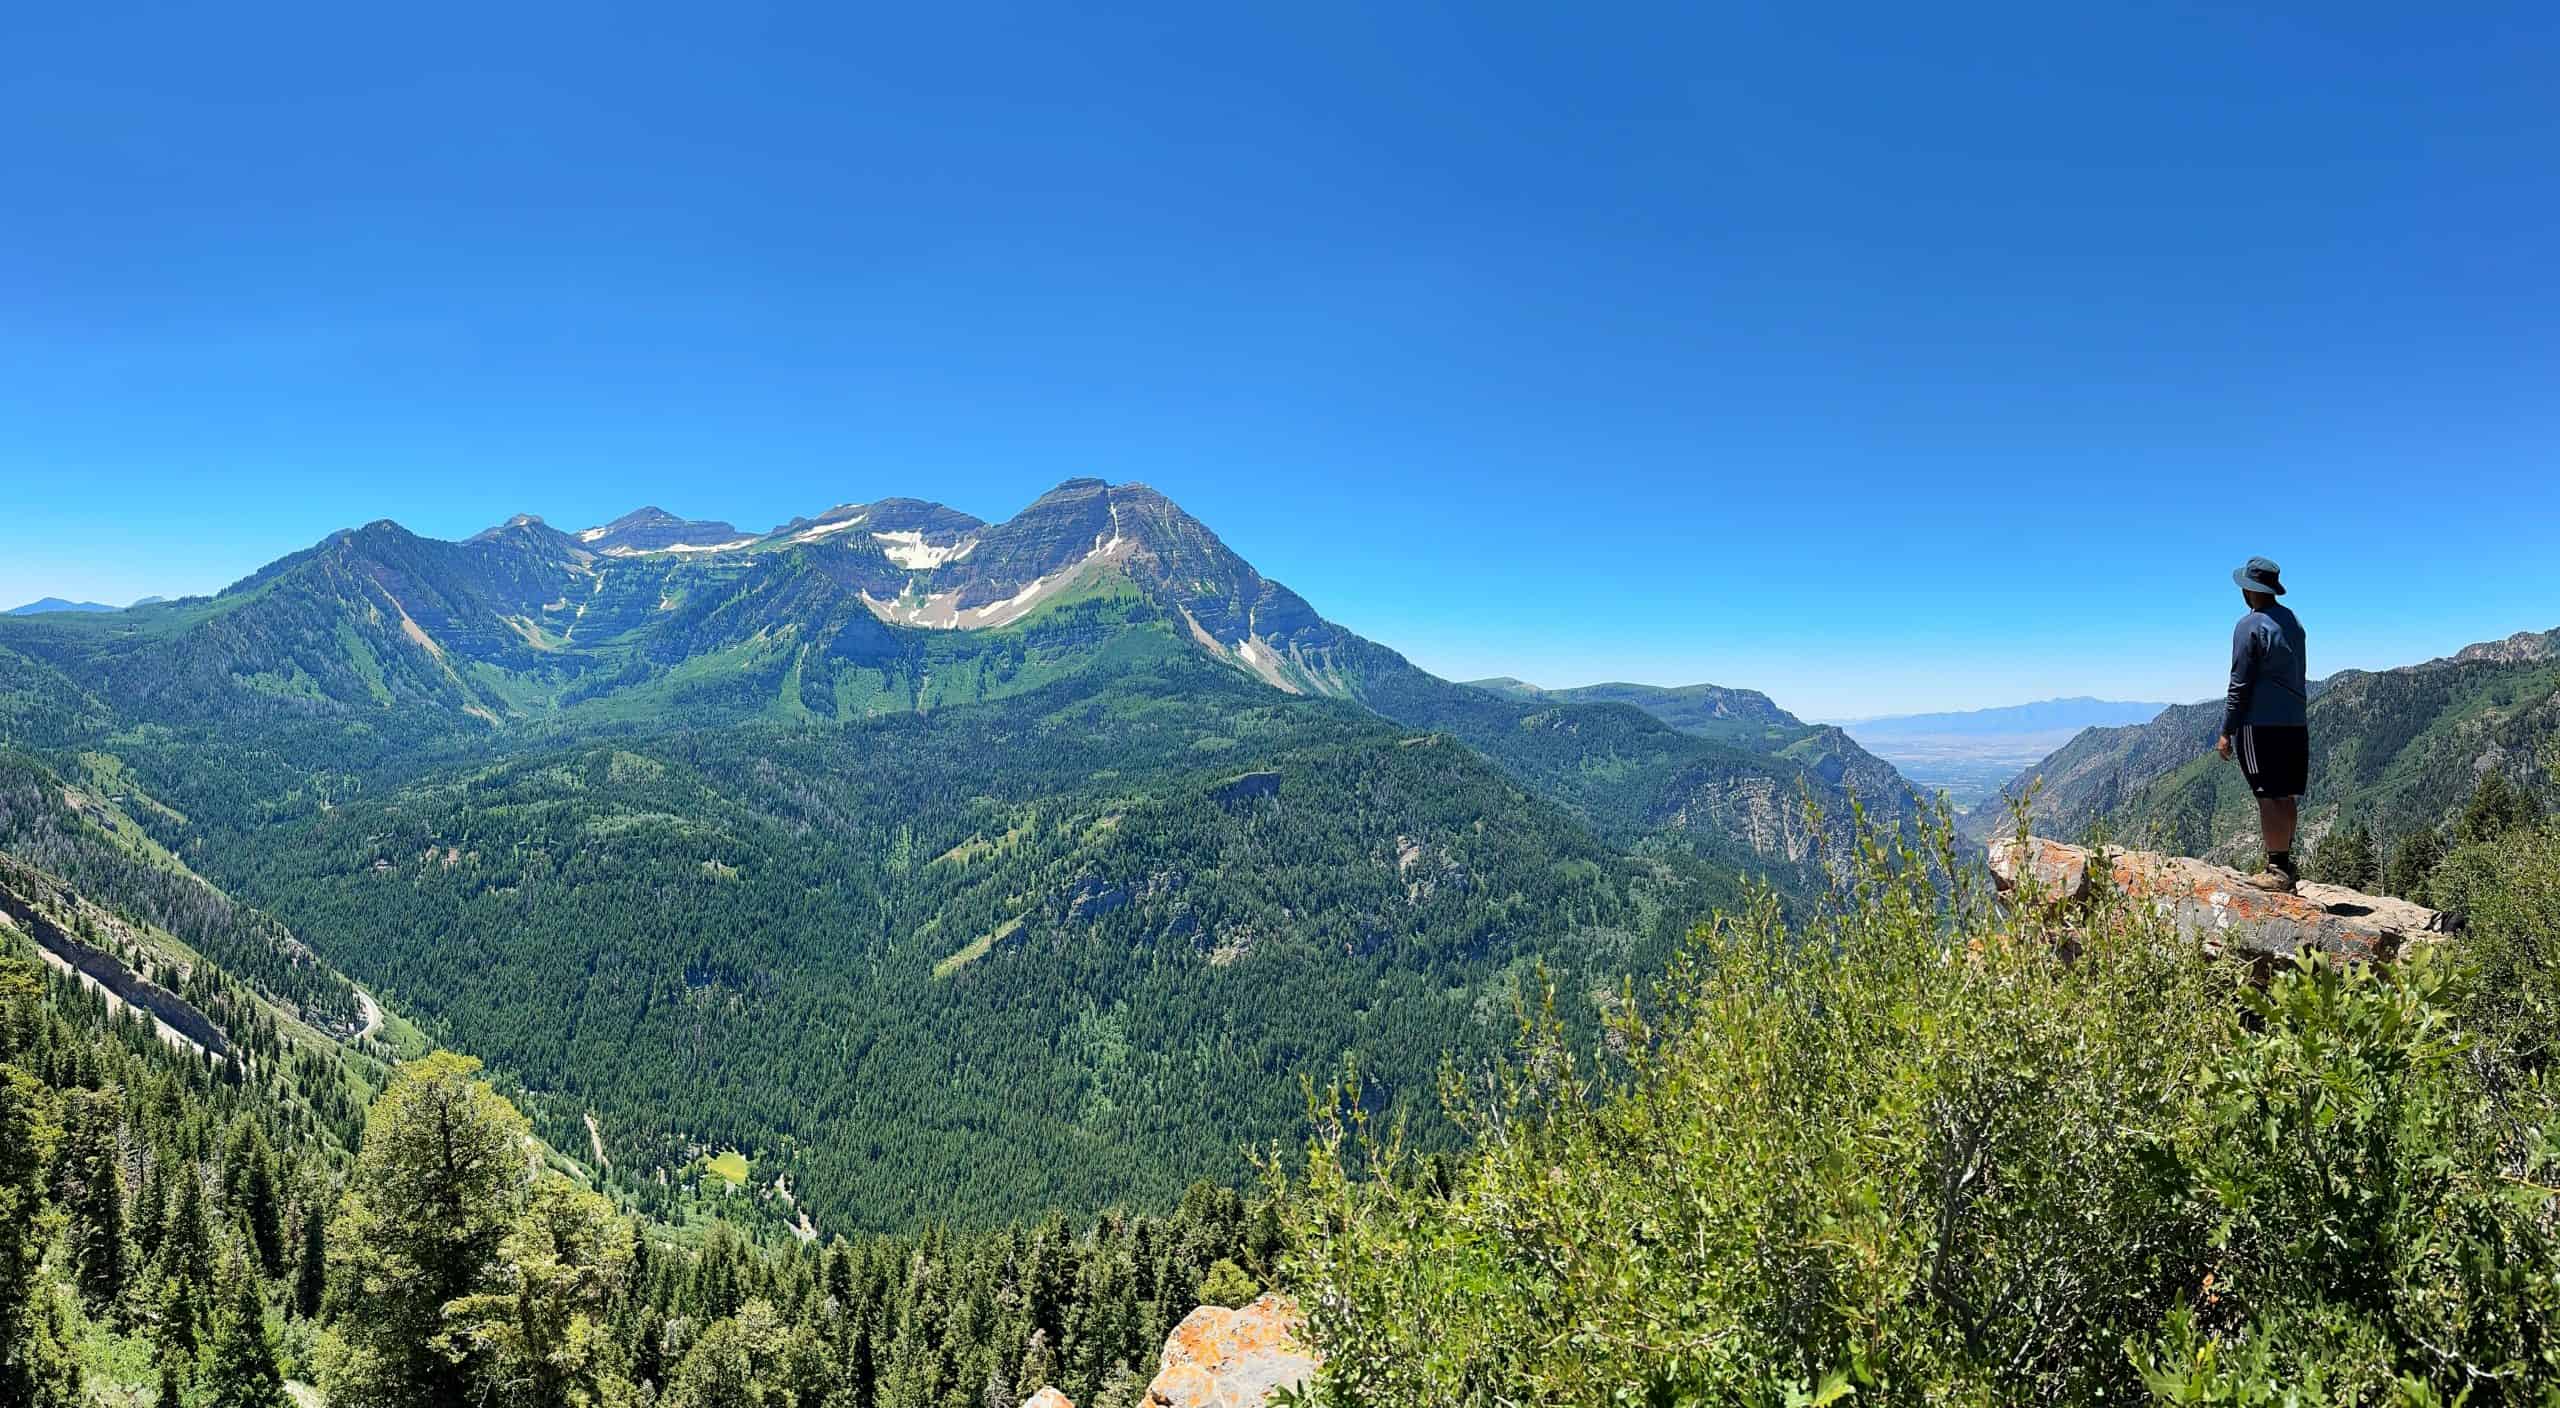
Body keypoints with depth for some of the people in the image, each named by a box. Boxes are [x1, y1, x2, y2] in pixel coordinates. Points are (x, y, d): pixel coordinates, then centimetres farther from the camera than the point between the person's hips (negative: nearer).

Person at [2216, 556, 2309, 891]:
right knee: (2286, 798, 12)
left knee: (2269, 799, -6)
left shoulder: (2251, 626, -11)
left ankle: (2277, 870, -5)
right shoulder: (2293, 621, 13)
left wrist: (2226, 732, -7)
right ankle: (2285, 866, 18)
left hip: (2260, 724, -8)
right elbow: (2299, 675, 17)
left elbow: (2240, 684, -11)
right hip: (2295, 723, 8)